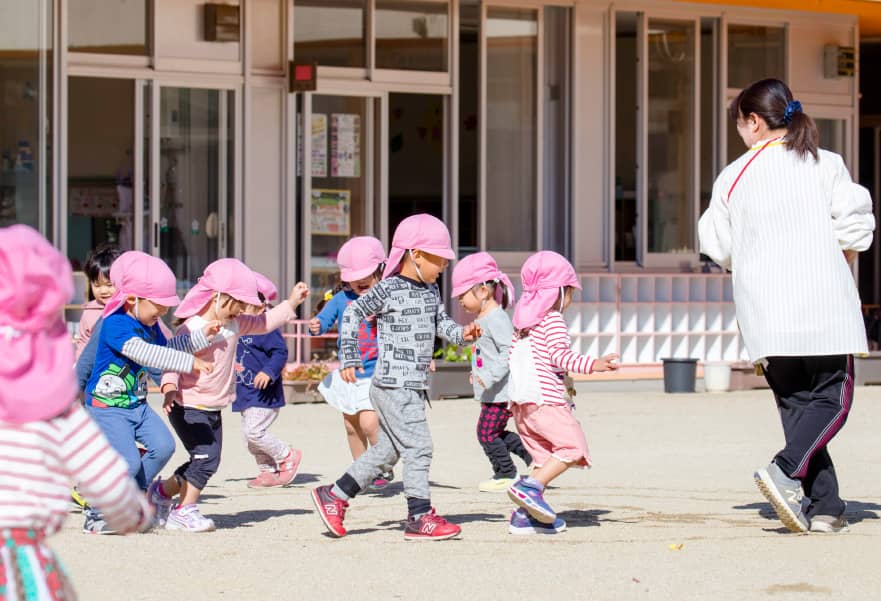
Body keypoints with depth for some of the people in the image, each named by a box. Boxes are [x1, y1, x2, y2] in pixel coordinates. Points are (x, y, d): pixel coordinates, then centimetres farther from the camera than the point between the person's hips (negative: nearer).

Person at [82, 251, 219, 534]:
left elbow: (167, 347, 25)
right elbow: (144, 353, -33)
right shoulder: (115, 324, -21)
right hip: (107, 407, -9)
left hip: (137, 404, 9)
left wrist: (202, 335, 12)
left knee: (163, 446, -6)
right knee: (129, 462, -18)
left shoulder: (150, 325, 7)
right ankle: (95, 513, 0)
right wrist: (189, 362, -34)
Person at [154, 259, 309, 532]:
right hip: (188, 408, -9)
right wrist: (169, 388, -43)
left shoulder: (235, 324, 6)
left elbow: (264, 323, 19)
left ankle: (163, 490, 27)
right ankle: (185, 510, -6)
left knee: (206, 463, 10)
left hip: (213, 409, 9)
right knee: (206, 457, -18)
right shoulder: (192, 329, -20)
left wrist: (291, 303, 14)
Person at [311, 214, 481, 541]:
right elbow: (353, 313, -7)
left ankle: (334, 495, 23)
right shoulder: (389, 289, -11)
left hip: (414, 386, 9)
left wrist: (461, 333, 0)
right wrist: (349, 358, -10)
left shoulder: (430, 290, 13)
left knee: (388, 449, 14)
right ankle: (419, 516, -5)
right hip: (393, 385, -9)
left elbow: (440, 322, 21)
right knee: (418, 446, -10)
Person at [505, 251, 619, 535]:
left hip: (521, 404, 9)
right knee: (573, 447, -10)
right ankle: (530, 486, -24)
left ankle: (526, 514, 5)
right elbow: (560, 355, -18)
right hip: (546, 399, -9)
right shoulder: (553, 320, -6)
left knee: (545, 456, 13)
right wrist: (593, 364, -27)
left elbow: (512, 356, 22)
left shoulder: (523, 321, 19)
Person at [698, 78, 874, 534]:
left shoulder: (733, 177, 4)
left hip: (763, 309, 2)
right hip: (822, 304, -2)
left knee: (795, 404, 9)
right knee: (832, 397, 4)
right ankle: (787, 471, -21)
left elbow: (719, 247, 7)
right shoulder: (825, 165, 0)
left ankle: (823, 506, 2)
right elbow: (854, 229, -3)